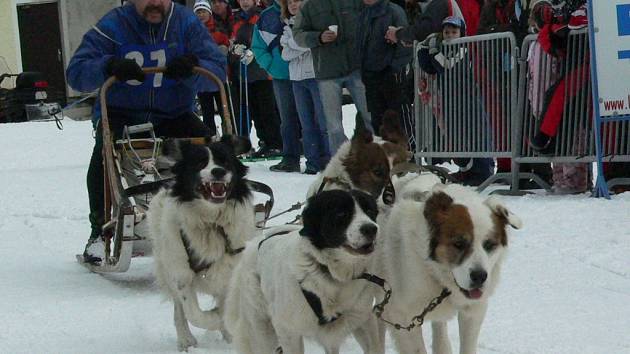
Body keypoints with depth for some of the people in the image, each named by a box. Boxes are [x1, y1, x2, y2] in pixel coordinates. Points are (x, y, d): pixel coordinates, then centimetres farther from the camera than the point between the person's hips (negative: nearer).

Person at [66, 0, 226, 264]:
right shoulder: (114, 26, -10)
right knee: (104, 153, -29)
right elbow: (76, 73, -17)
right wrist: (110, 66, -37)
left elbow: (218, 73, -12)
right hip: (121, 114, -2)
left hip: (173, 115, 2)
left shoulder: (187, 24, -5)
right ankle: (100, 232, -13)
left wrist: (192, 68, -34)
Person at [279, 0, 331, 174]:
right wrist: (304, 45, -7)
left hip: (316, 76, -6)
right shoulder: (288, 26, 18)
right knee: (307, 123, 6)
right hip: (297, 78, 6)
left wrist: (293, 45, -2)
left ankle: (330, 159, -3)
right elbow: (286, 54, 8)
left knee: (324, 121, -7)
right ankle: (313, 161, 9)